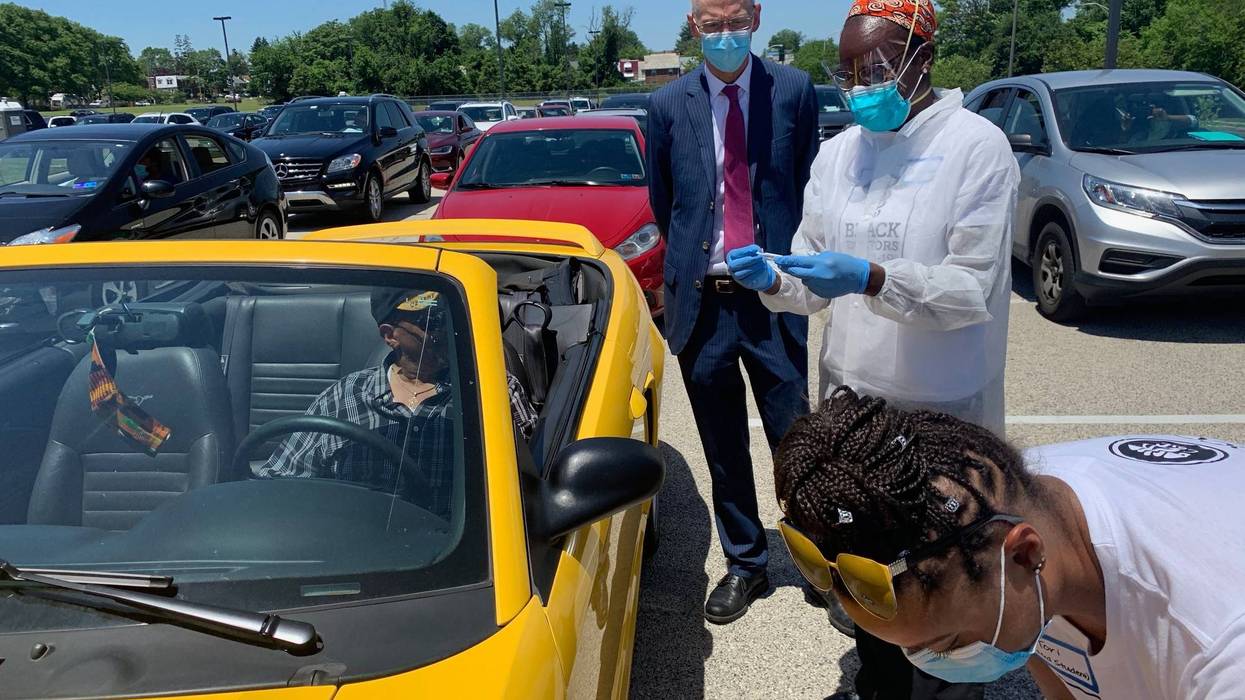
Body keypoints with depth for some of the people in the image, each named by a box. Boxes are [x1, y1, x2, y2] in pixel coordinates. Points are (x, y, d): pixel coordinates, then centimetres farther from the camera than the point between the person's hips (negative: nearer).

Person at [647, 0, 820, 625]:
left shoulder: (793, 90, 0)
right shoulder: (668, 104, 2)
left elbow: (809, 185, 8)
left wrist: (782, 260, 7)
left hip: (774, 295, -1)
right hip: (700, 299, 2)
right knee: (724, 451, 13)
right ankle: (744, 565, 31)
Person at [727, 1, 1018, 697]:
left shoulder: (976, 145, -9)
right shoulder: (838, 153, 7)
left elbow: (972, 290, -16)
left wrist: (870, 279, -30)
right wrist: (774, 279, -12)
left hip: (941, 408, -5)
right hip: (850, 392, 5)